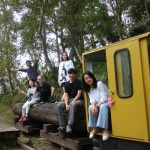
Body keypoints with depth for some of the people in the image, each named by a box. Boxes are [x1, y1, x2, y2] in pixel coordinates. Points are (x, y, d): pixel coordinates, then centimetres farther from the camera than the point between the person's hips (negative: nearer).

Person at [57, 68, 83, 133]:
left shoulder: (78, 82, -5)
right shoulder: (67, 84, 10)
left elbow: (79, 94, -11)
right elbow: (66, 95, 4)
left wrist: (71, 103, -18)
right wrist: (66, 104, -15)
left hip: (78, 100, -5)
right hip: (69, 99, 5)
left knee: (73, 105, -39)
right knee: (59, 105, -18)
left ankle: (69, 125, -38)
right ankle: (62, 124, -15)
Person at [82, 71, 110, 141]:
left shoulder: (99, 84, -9)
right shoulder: (88, 89, 9)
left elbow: (104, 98, -17)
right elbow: (92, 99, -6)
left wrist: (97, 106, -26)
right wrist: (93, 106, -28)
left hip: (106, 103, -5)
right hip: (98, 105, 5)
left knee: (102, 107, -37)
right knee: (91, 107, -26)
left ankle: (105, 129, -38)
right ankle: (95, 128, -15)